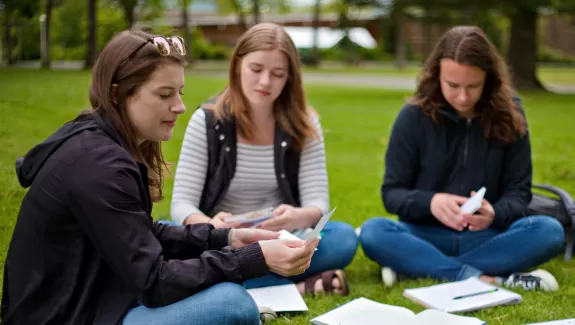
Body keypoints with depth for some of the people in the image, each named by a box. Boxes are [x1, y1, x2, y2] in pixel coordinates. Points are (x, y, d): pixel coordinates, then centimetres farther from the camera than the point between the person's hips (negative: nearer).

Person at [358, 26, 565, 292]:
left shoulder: (508, 115, -2)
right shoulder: (414, 115, -5)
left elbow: (518, 191, 1)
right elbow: (392, 193, -3)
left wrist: (495, 215, -22)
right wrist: (430, 202, -25)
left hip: (487, 237, 1)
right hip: (426, 235, -1)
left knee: (549, 231, -28)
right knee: (373, 232, -31)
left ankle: (417, 267, -28)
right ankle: (490, 280, -34)